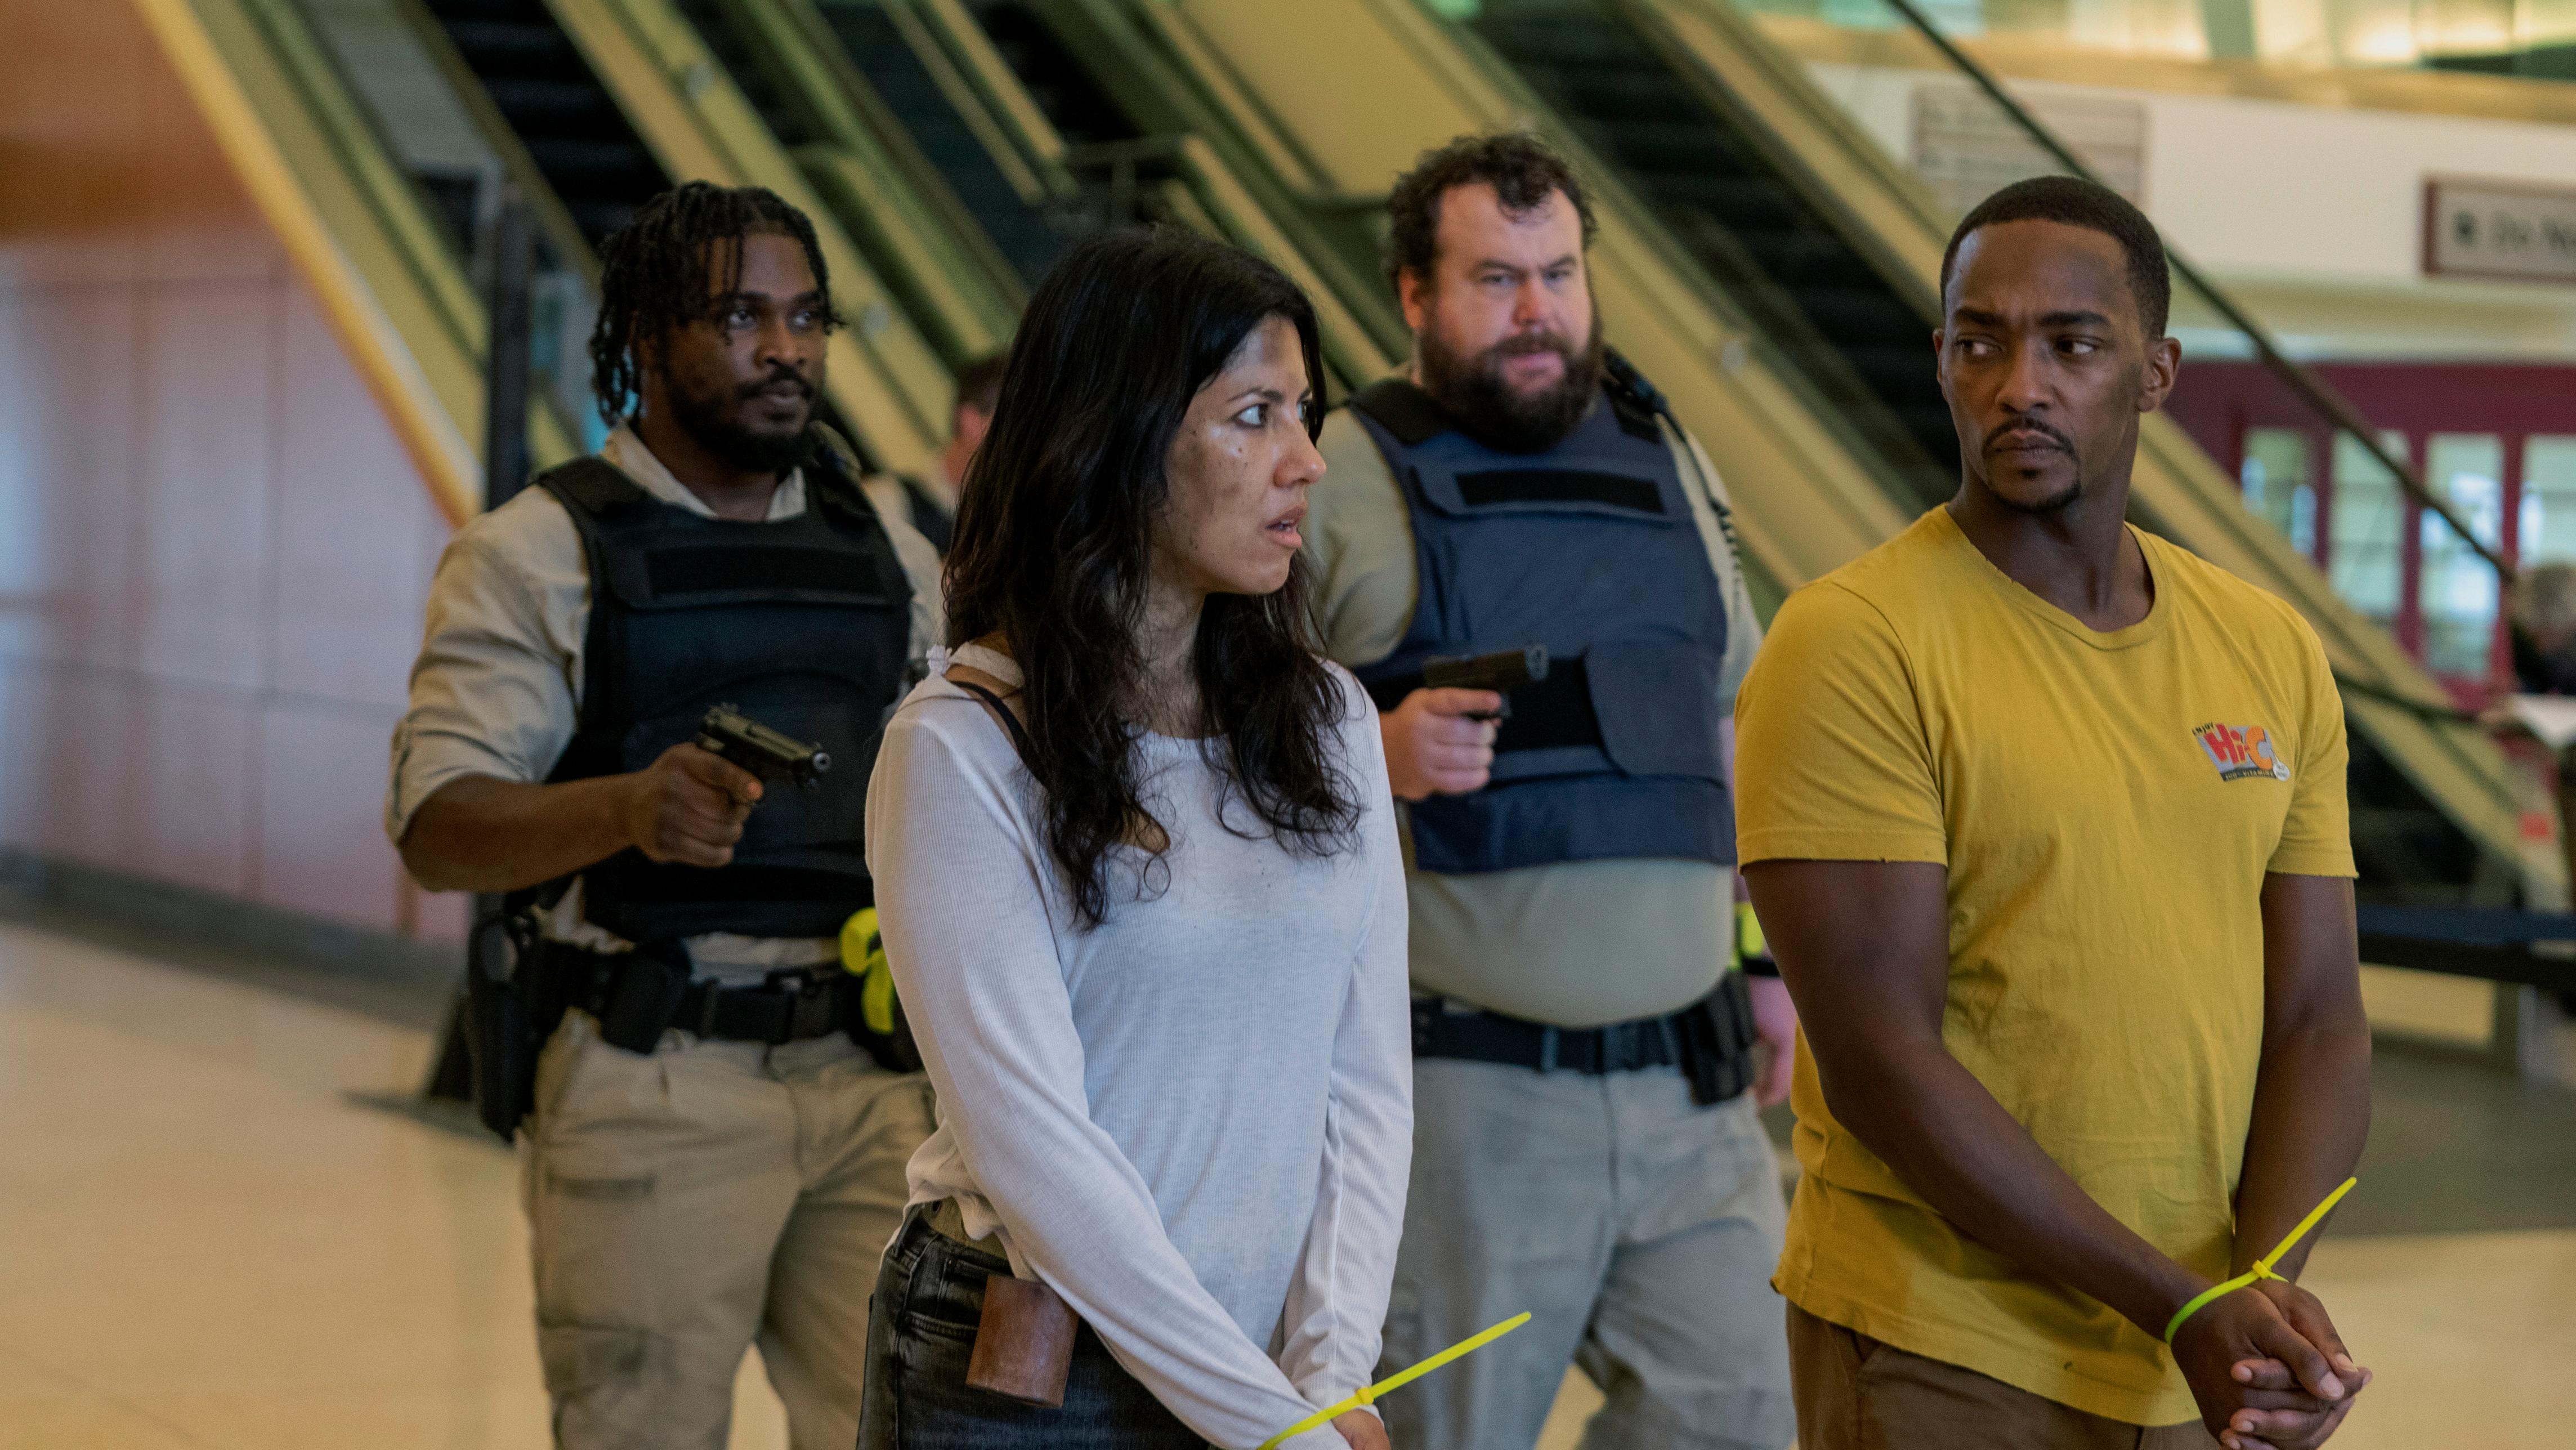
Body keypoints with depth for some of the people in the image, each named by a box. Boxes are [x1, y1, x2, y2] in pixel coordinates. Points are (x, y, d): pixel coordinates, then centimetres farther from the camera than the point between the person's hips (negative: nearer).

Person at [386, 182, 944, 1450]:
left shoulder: (887, 554, 15)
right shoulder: (537, 554, 0)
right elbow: (437, 828, -10)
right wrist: (630, 807, -28)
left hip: (872, 1071, 4)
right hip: (649, 1090, -4)